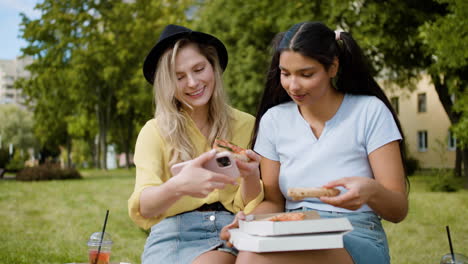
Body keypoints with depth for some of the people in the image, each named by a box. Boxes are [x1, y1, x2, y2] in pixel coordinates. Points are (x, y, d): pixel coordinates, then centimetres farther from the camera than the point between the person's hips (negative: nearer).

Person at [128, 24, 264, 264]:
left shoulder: (245, 125, 7)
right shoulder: (154, 131, 3)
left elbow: (247, 206, 5)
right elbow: (142, 208, -11)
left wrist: (250, 176, -19)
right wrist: (177, 186, -33)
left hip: (231, 232, 2)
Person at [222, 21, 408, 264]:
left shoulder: (370, 112, -4)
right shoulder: (273, 120, 6)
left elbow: (399, 211, -5)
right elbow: (273, 201, 10)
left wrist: (371, 190, -28)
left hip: (357, 242, -3)